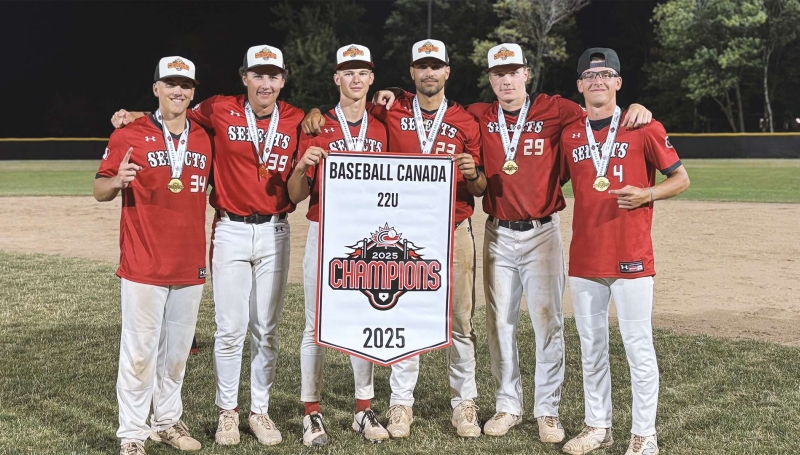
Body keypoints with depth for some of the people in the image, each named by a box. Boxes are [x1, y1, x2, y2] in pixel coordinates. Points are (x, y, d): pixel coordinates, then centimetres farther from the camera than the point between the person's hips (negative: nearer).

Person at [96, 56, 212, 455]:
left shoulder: (204, 139, 9)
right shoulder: (129, 136, -4)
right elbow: (100, 191, -3)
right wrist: (117, 181, -24)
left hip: (191, 264, 5)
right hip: (144, 265, -5)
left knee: (177, 351, 14)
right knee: (139, 351, -3)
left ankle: (168, 422, 27)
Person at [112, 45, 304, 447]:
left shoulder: (296, 120, 1)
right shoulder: (219, 110, -2)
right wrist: (134, 117, -1)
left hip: (274, 233, 2)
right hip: (230, 232, -1)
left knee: (267, 329, 9)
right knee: (230, 329, 2)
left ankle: (260, 410, 21)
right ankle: (227, 411, 17)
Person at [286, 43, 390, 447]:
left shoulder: (383, 129, 7)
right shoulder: (317, 126, -1)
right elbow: (296, 195, -2)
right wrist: (303, 165, -20)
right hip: (324, 235, -2)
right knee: (317, 325, 1)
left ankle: (364, 411, 20)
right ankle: (312, 413, 12)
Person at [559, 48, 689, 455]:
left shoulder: (643, 127, -2)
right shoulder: (569, 135, 10)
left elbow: (681, 179, 2)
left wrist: (647, 194, -16)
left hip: (631, 256, -4)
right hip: (584, 255, 4)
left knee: (638, 346, 0)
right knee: (591, 347, 12)